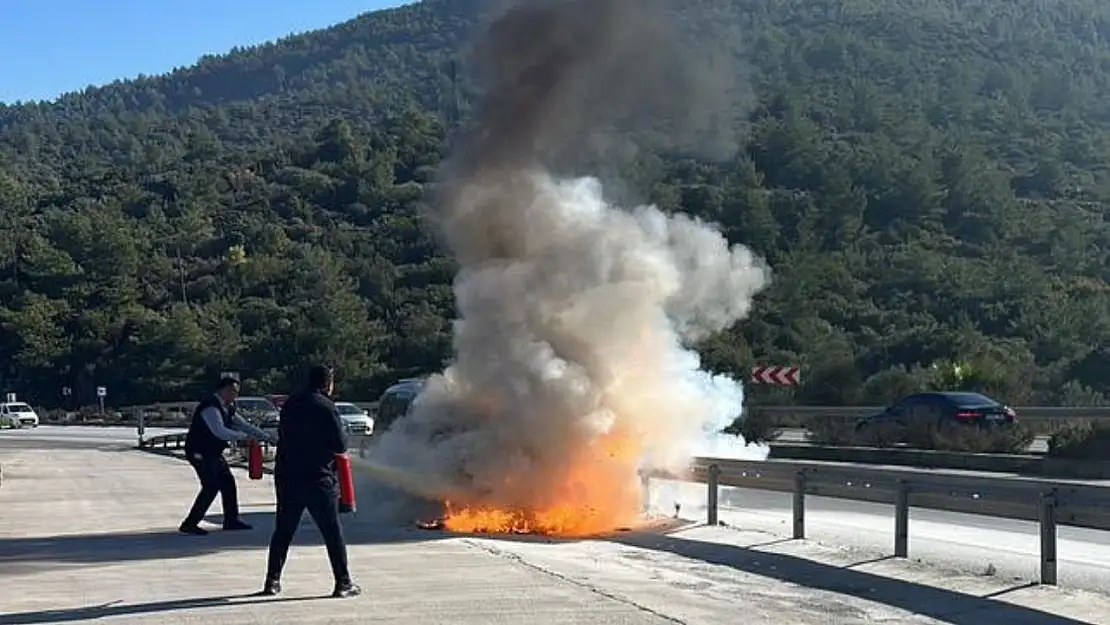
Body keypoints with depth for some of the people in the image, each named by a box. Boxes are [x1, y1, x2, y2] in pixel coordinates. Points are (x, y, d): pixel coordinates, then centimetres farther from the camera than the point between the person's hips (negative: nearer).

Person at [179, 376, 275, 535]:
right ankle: (189, 524, -9)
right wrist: (244, 437, -36)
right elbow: (219, 431, -34)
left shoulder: (227, 408, 8)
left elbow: (242, 424, 12)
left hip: (212, 452, 10)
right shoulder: (210, 406, -23)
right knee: (211, 486, -15)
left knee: (228, 483, 12)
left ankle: (231, 520, 25)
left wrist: (267, 437, 6)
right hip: (199, 453, -10)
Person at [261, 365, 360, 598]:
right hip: (318, 478, -5)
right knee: (332, 532, 2)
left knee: (283, 531, 14)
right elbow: (341, 445, -11)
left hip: (287, 476, 5)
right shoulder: (326, 408, -11)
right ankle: (343, 582, 2)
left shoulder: (290, 404, 9)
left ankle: (272, 580, 15)